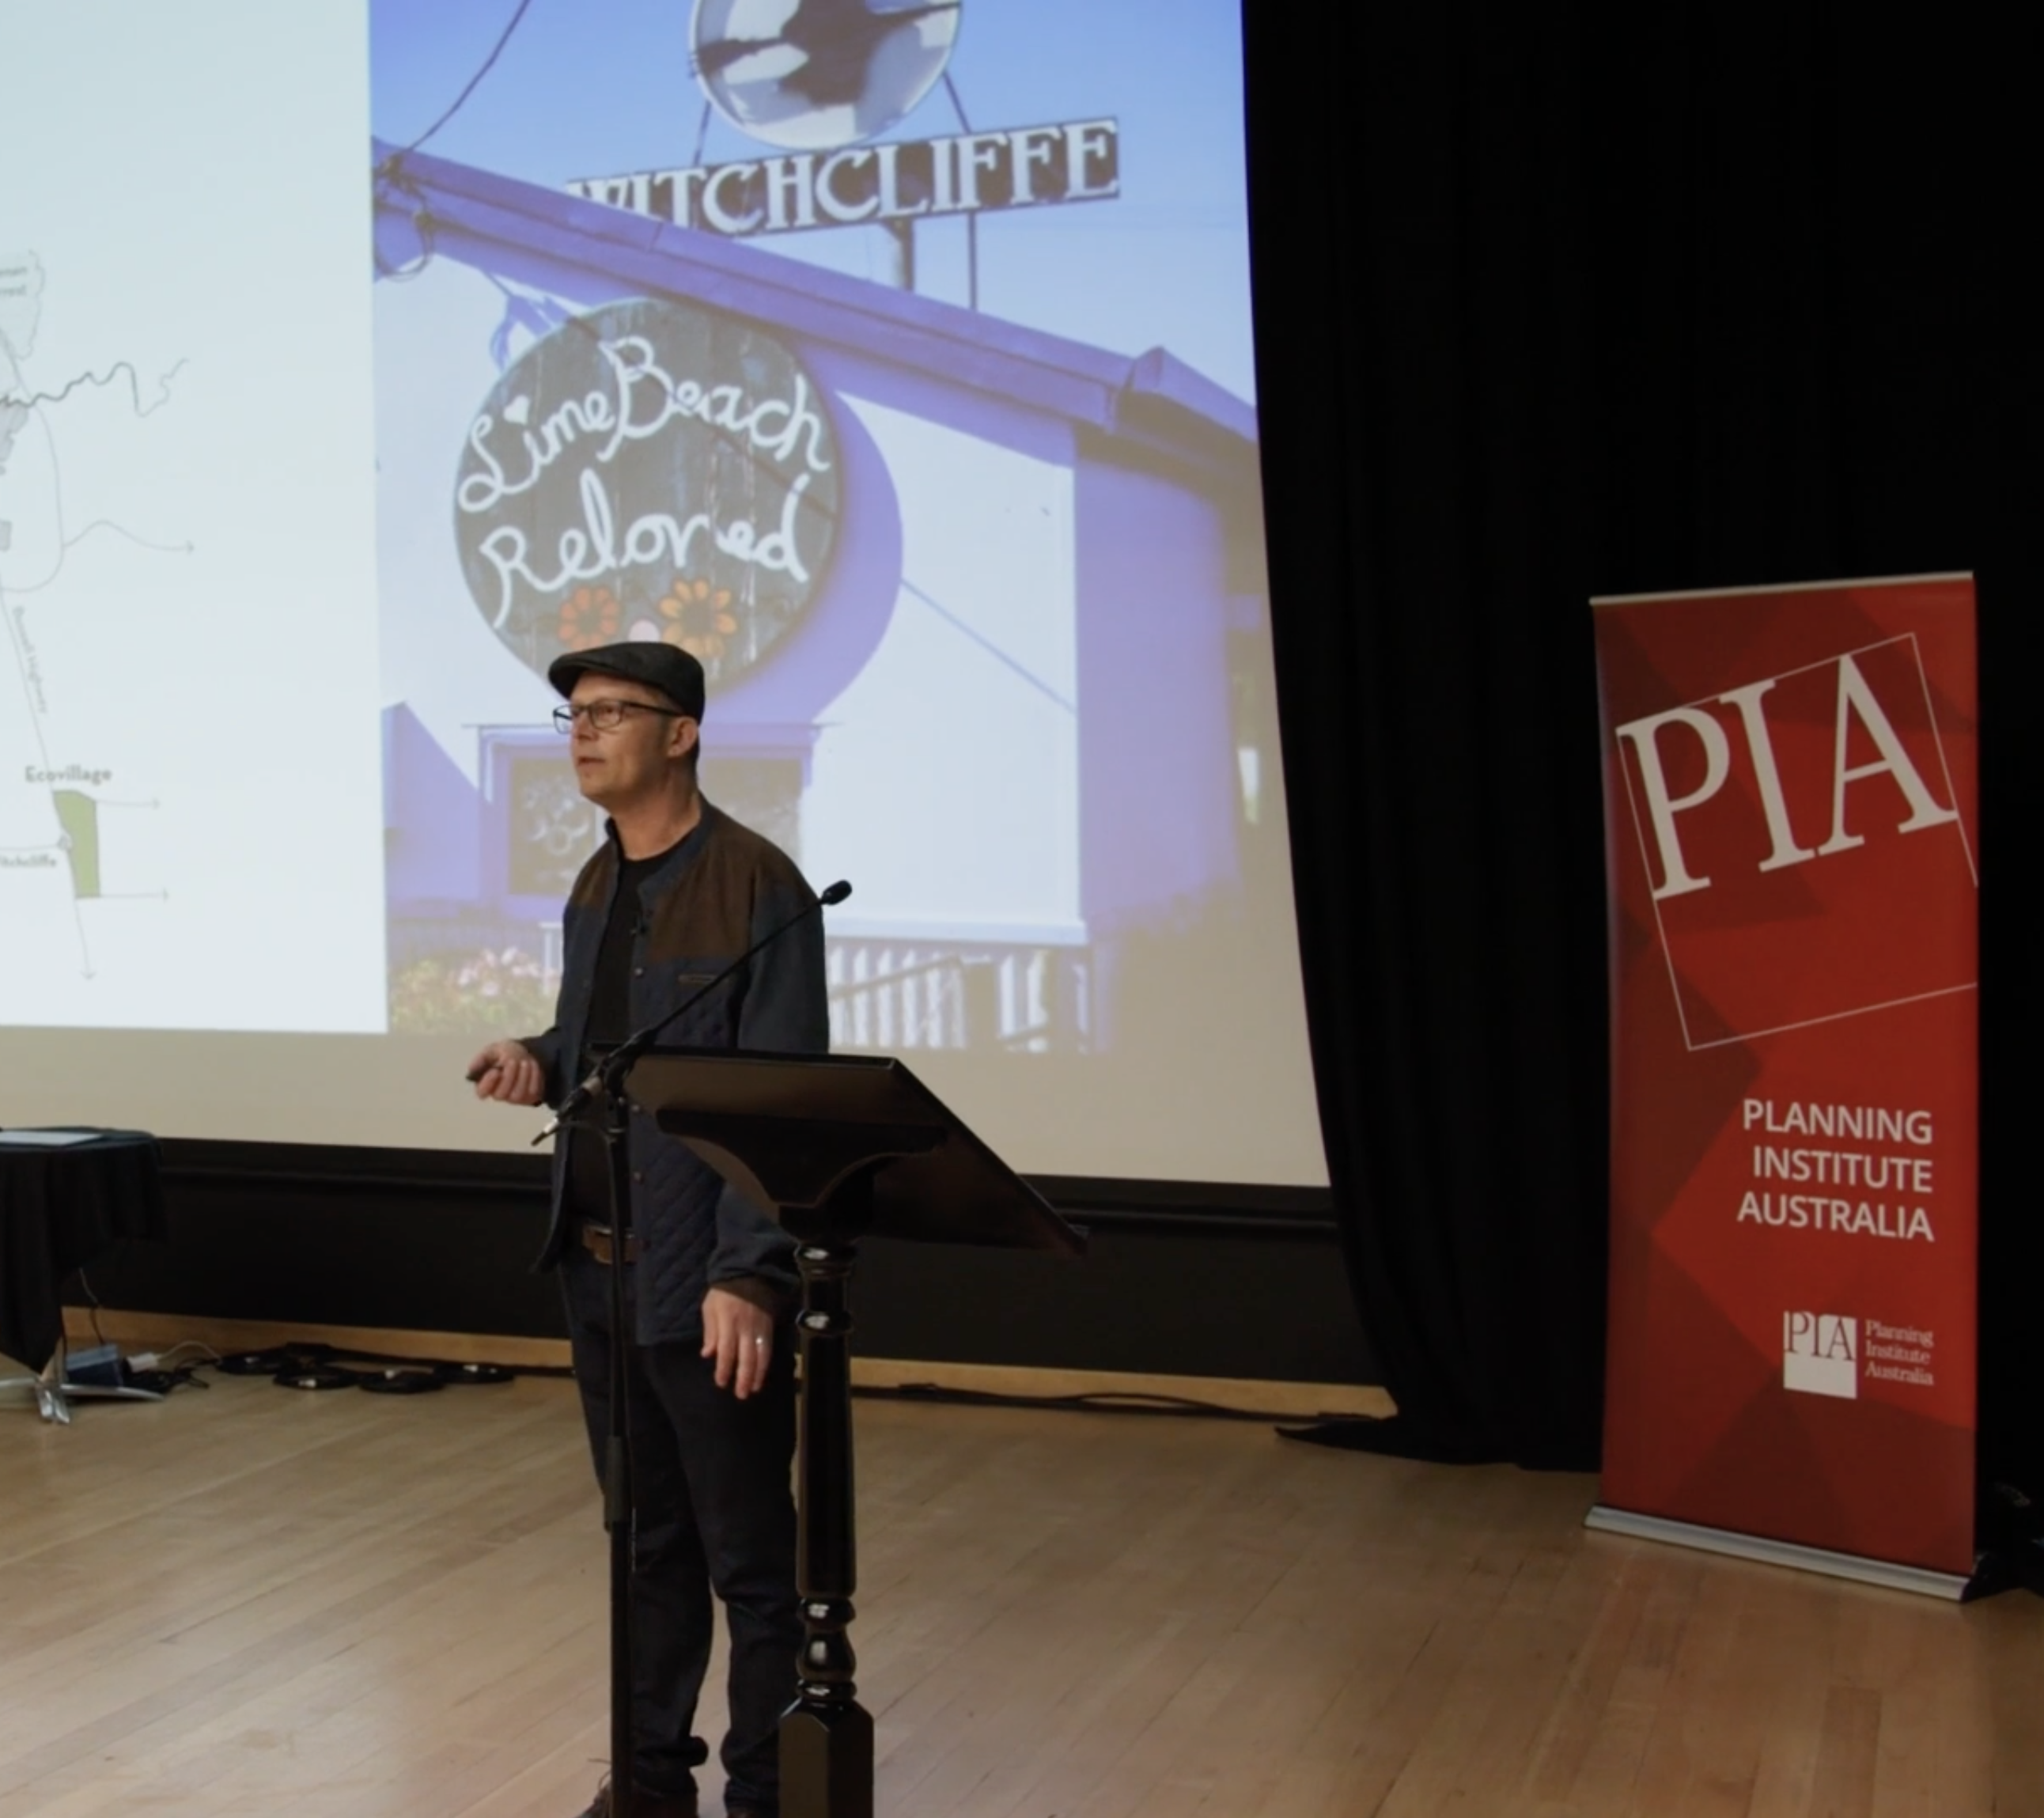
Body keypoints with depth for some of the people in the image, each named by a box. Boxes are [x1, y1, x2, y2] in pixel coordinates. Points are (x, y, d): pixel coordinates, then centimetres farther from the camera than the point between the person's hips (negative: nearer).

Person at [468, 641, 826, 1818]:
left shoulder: (757, 886, -14)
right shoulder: (595, 890, 11)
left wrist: (746, 1274, -24)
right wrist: (540, 1062, -1)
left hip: (704, 1278, -8)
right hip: (598, 1270, 8)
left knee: (750, 1559, 4)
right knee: (647, 1545, 19)